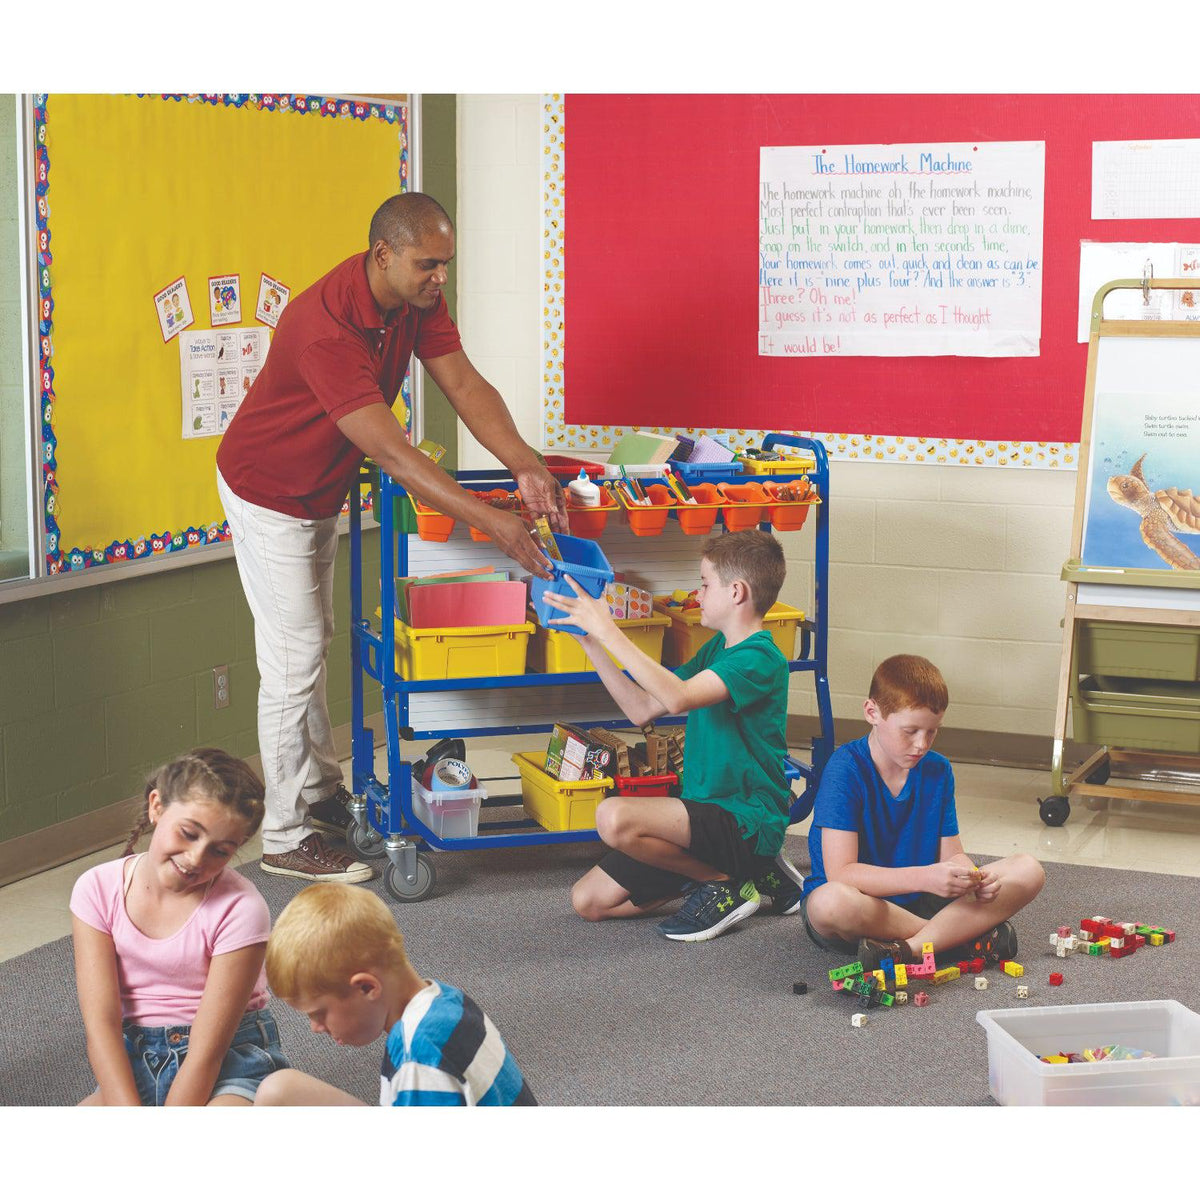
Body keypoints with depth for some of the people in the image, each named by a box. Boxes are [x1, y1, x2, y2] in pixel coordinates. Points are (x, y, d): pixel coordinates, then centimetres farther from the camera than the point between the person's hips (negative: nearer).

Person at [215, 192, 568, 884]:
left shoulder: (416, 298, -11)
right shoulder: (325, 326, -37)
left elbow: (464, 384, -15)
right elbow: (389, 450, -41)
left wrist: (526, 466, -31)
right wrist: (493, 522, -44)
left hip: (323, 491, 9)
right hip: (270, 495, -9)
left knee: (316, 645, 19)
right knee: (294, 660, -5)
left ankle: (323, 796, 33)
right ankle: (287, 839, 5)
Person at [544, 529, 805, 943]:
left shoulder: (759, 658, -17)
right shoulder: (716, 648, 13)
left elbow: (677, 697, -32)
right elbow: (642, 709, 14)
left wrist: (608, 630, -27)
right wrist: (591, 641, 9)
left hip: (747, 823, -10)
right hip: (706, 814, 10)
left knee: (615, 817, -32)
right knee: (589, 901, 4)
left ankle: (727, 885, -7)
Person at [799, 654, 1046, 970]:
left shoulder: (938, 770, 2)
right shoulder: (846, 769, -17)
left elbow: (951, 854, 4)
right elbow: (840, 873, -25)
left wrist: (973, 878, -21)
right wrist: (924, 878, -36)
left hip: (917, 902, 6)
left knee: (1029, 871, -9)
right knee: (829, 902, -42)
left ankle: (908, 949, -25)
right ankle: (966, 936, -23)